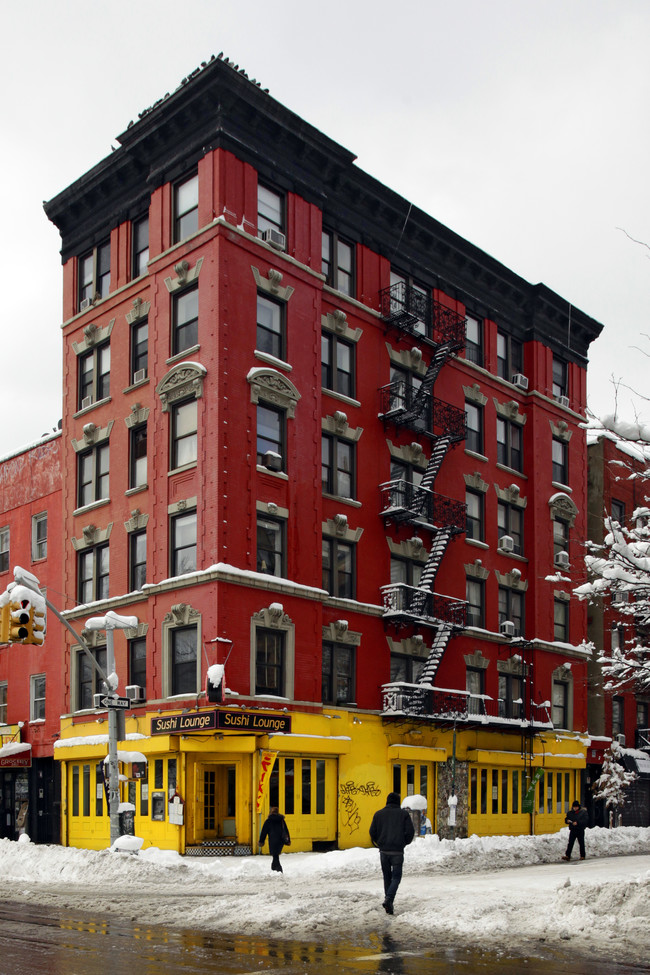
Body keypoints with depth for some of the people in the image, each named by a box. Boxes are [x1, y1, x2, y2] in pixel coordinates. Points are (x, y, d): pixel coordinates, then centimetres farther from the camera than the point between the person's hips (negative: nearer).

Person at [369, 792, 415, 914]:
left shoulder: (378, 814, 6)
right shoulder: (404, 814, 1)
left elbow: (372, 832, 3)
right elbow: (410, 832, -4)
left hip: (383, 850, 3)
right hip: (397, 851, -2)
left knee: (387, 876, 15)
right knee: (396, 876, 4)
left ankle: (389, 904, 16)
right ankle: (388, 899, -18)